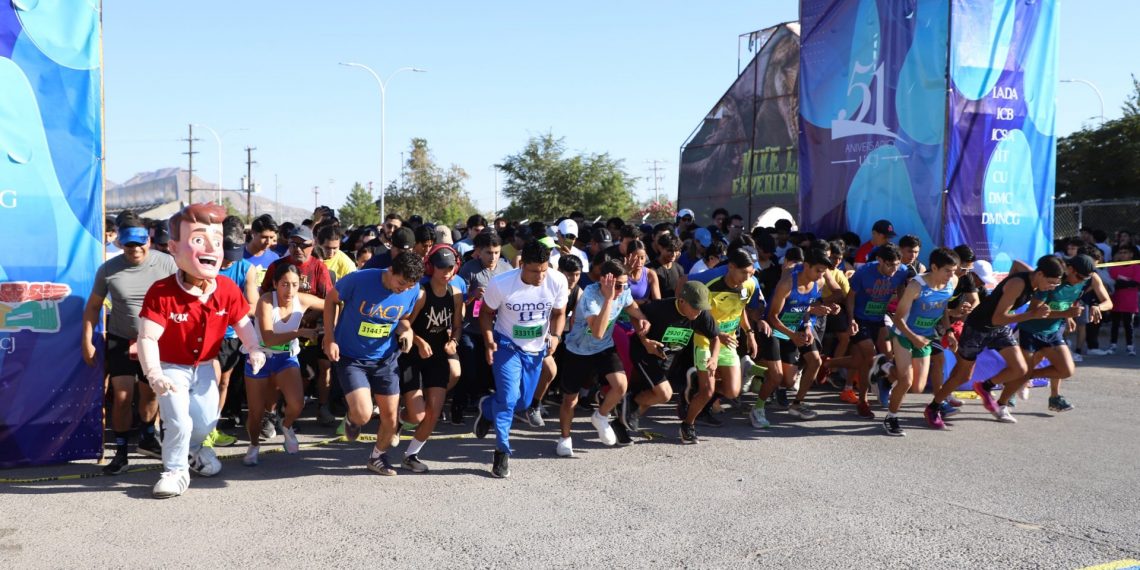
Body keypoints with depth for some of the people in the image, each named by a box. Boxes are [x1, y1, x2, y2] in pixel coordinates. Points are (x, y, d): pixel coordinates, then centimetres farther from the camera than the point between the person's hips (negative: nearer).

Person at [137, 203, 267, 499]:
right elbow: (147, 338, -31)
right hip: (172, 367, -4)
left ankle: (194, 448, 47)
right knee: (179, 423, -13)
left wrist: (253, 349, -20)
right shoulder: (161, 292, -30)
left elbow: (242, 322, -4)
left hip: (204, 366, 4)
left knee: (206, 422, 12)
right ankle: (175, 470, 13)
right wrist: (154, 374, -44)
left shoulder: (228, 289, -18)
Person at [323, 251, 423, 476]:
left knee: (390, 416, 6)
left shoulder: (413, 290, -12)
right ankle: (352, 417, 21)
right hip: (350, 357, -4)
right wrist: (330, 338, -10)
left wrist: (406, 331, -15)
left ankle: (378, 456, 36)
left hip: (385, 358, 4)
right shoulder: (359, 279, -24)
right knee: (363, 414, -18)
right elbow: (332, 299, -6)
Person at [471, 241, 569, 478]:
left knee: (523, 400, 13)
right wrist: (489, 341, -20)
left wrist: (555, 336, -20)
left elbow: (559, 314, -1)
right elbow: (486, 313, -6)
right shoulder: (501, 283, -23)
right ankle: (502, 451, 4)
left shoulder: (558, 282, -18)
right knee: (509, 397, -16)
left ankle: (488, 407, 45)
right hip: (507, 344, -3)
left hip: (536, 348, 4)